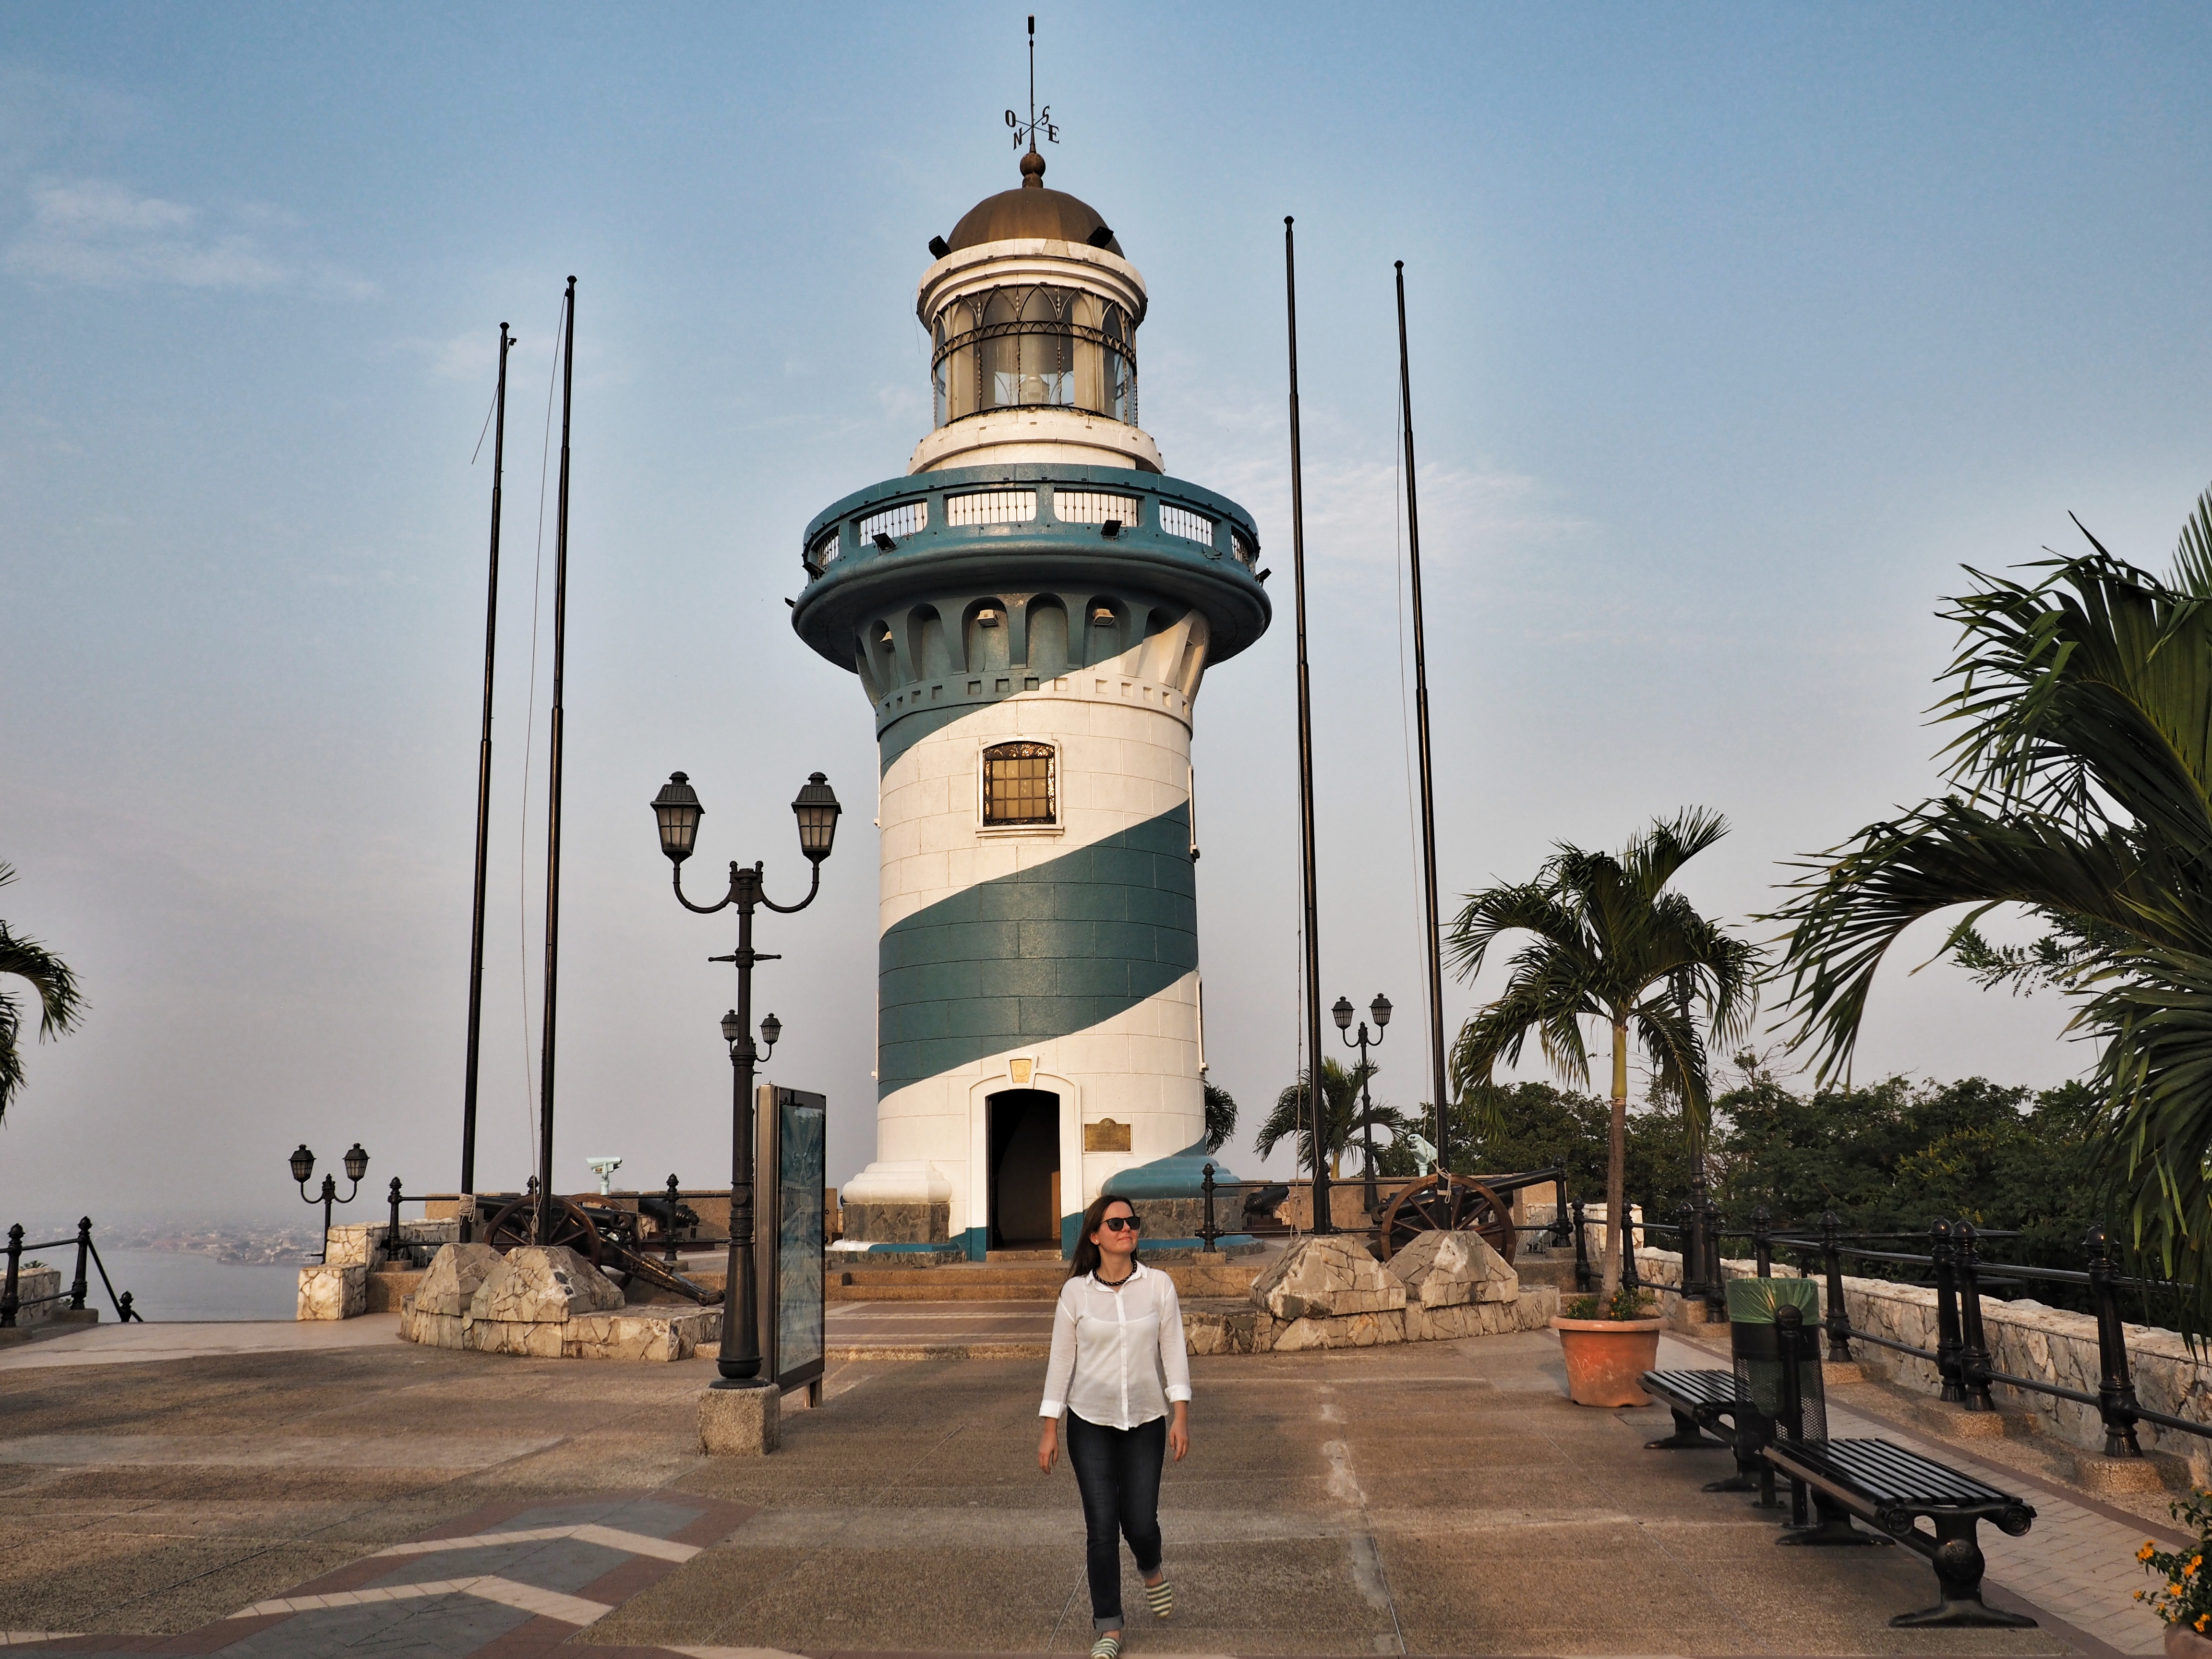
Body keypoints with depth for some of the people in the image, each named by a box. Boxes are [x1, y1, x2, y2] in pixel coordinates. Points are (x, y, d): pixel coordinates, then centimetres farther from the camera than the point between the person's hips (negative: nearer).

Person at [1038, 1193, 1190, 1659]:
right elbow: (1061, 1360, 0)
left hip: (1146, 1422, 1)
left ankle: (1151, 1569, 38)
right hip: (1090, 1424, 0)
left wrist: (1181, 1415, -8)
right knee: (1102, 1527, -2)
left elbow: (1173, 1352, -2)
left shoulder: (1159, 1285, -4)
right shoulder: (1076, 1292, -5)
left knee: (1140, 1522, 1)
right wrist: (1050, 1430, 0)